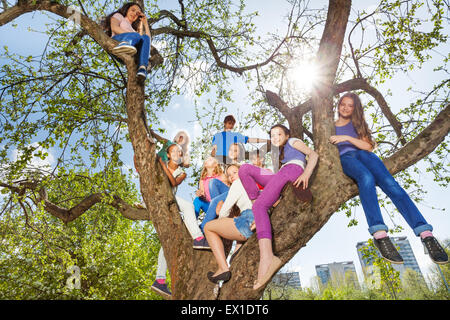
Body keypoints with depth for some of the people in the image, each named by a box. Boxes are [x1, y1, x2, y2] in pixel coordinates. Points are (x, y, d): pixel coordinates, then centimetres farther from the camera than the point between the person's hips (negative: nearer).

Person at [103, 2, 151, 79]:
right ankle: (123, 45, -66)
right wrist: (129, 34, -11)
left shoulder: (134, 30, 42)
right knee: (137, 36, -31)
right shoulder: (118, 16, 30)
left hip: (131, 56, 3)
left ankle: (142, 68, -50)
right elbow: (114, 27, 4)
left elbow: (149, 40, 25)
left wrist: (145, 24, 30)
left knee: (146, 38, -25)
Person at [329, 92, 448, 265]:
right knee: (366, 177, -39)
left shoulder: (356, 123, 26)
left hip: (362, 154, 2)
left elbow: (368, 146, 11)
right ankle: (379, 235, -52)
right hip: (345, 158, -2)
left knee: (389, 182, -29)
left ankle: (426, 234, -40)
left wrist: (346, 138, -4)